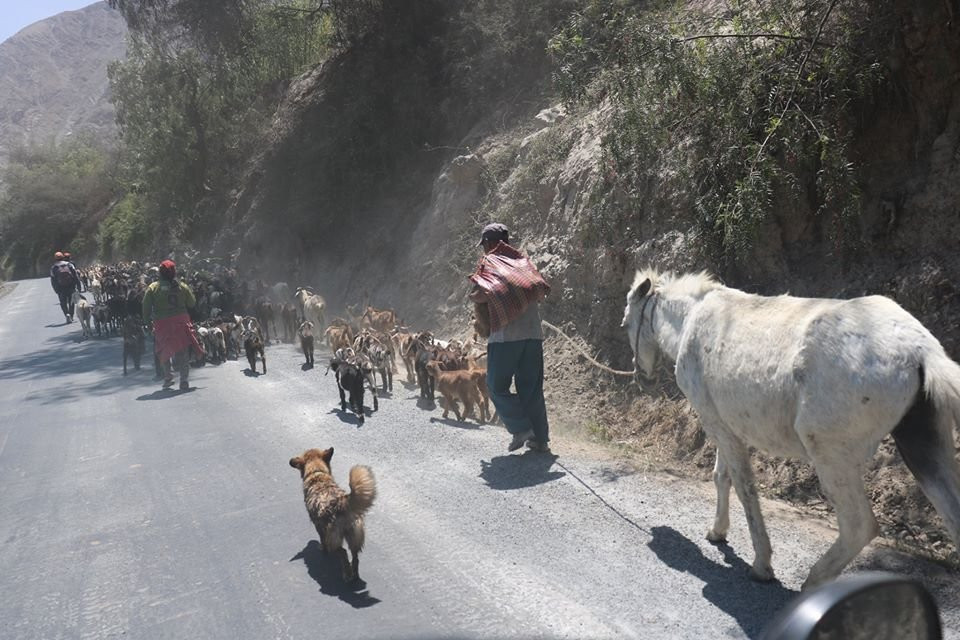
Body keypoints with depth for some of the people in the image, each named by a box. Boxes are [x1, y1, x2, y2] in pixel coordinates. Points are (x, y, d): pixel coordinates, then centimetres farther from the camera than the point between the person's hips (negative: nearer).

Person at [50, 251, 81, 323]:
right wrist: (78, 286, 1)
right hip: (71, 287, 1)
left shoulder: (53, 268, 0)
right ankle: (71, 316, 16)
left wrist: (56, 290, 4)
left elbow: (53, 281, -1)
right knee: (71, 302, 15)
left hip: (61, 289, -1)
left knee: (63, 303, 7)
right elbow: (76, 276, -2)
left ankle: (67, 314, -17)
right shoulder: (69, 265, 1)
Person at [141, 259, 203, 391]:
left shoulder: (153, 288, -3)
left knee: (164, 352, 18)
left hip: (161, 324, 0)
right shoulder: (182, 286, -1)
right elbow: (192, 303, 6)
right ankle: (184, 381, 0)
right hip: (181, 322, 0)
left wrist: (146, 319, 9)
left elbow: (146, 306, -4)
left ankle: (167, 377, 17)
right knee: (183, 353, 4)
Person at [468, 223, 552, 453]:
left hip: (505, 337, -5)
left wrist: (484, 324, 8)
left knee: (497, 386, 9)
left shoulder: (487, 264, 2)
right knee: (532, 388, 11)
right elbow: (542, 290, 10)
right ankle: (540, 438, 11)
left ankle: (521, 429, -2)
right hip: (533, 334, 5)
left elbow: (481, 295, -8)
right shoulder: (523, 261, 16)